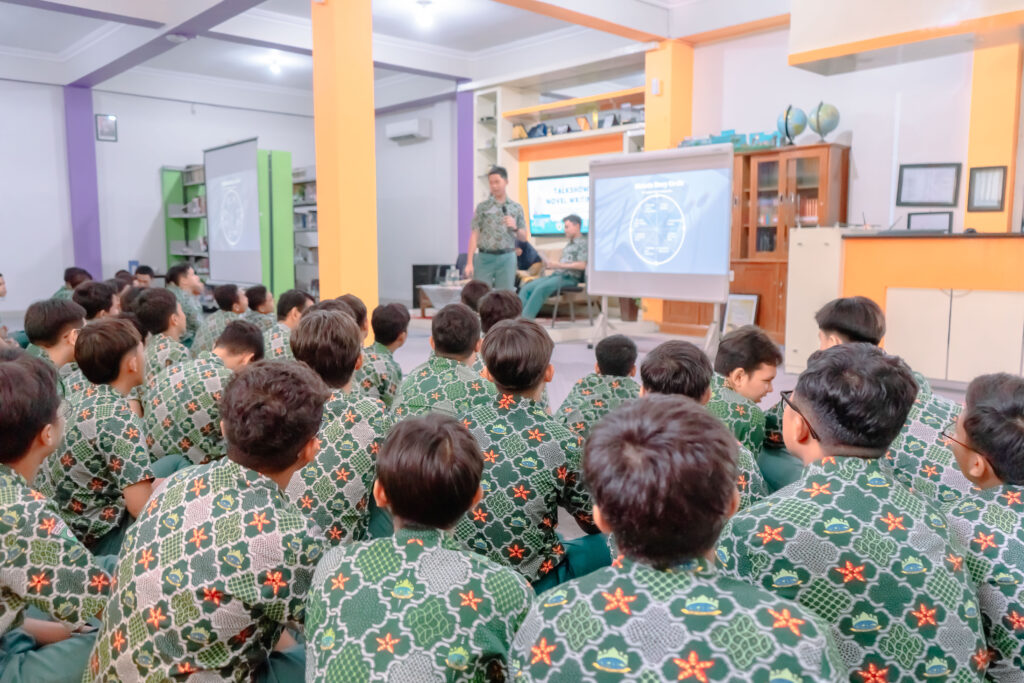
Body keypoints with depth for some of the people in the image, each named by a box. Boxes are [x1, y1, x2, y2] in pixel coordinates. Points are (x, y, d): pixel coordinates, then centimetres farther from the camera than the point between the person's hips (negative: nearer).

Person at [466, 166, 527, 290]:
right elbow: (474, 235, 1)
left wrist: (514, 228, -11)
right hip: (485, 257, -1)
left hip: (507, 258, 1)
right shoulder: (482, 206, 4)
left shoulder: (517, 207, 8)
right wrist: (470, 262, -7)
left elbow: (524, 238, 11)